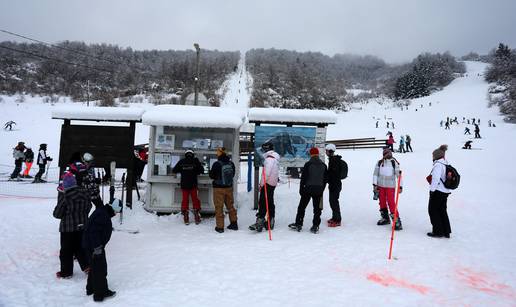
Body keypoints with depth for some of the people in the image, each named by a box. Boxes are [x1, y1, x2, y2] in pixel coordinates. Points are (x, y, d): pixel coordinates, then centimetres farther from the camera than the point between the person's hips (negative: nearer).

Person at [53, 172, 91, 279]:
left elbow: (57, 214, -10)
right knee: (80, 247, 20)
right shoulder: (84, 193, -3)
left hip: (68, 227, -5)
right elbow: (88, 209, 6)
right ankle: (87, 266, 19)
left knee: (66, 250, 11)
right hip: (82, 226, 5)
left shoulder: (64, 196, -18)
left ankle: (66, 272, 22)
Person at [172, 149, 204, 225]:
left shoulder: (181, 161, 0)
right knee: (195, 199, 10)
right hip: (193, 185, -1)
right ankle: (197, 218, 11)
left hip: (184, 185, 1)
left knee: (185, 200, 9)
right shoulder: (195, 161, -5)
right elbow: (202, 170, -4)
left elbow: (174, 170, 3)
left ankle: (186, 219, 10)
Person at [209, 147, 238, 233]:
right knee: (230, 206, 17)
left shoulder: (217, 164, -18)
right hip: (229, 187, 5)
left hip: (219, 188, -5)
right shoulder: (231, 163, -3)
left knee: (219, 207, 5)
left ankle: (220, 227, 9)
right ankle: (234, 223, 24)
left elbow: (211, 175, -8)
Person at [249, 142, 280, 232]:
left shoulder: (269, 158, -15)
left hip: (267, 184, -10)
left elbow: (266, 173, -20)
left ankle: (260, 221, -16)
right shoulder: (276, 158, 16)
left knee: (262, 202, -12)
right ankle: (271, 222, 20)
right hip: (273, 183, 10)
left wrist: (261, 184, -15)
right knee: (270, 202, 14)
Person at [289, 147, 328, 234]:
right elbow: (326, 179, 11)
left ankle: (298, 224, 9)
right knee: (317, 208, 7)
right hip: (319, 190, 4)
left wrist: (301, 189, 0)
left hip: (308, 188, -3)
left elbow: (303, 178, -8)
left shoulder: (308, 164, -8)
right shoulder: (324, 165, 6)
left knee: (302, 207, 6)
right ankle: (315, 226, 8)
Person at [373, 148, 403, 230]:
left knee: (391, 203, -11)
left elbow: (398, 175, -5)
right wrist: (375, 184, 0)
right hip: (380, 186, 4)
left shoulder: (394, 163, -6)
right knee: (382, 202, 11)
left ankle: (397, 221, -5)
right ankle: (385, 218, 28)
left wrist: (400, 186, -8)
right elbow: (375, 174, 6)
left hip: (390, 186, -4)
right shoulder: (380, 162, 0)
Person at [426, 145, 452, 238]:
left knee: (433, 210, 3)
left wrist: (432, 190, -16)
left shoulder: (438, 165, -17)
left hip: (437, 192, -9)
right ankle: (446, 232, 22)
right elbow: (443, 178, 15)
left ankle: (438, 231, 6)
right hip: (445, 191, 9)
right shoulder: (446, 165, 10)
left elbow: (436, 179, -22)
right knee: (442, 211, 16)